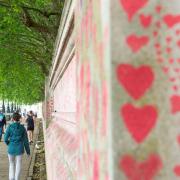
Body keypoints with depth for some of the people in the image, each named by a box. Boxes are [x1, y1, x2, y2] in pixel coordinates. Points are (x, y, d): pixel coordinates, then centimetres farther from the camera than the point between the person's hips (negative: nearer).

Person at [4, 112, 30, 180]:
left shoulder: (10, 127, -9)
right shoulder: (22, 128, -5)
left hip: (11, 149, 0)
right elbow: (25, 140, -2)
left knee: (11, 164, 18)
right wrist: (28, 150, 6)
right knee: (18, 164, 12)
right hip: (20, 149, 0)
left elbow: (6, 139, -8)